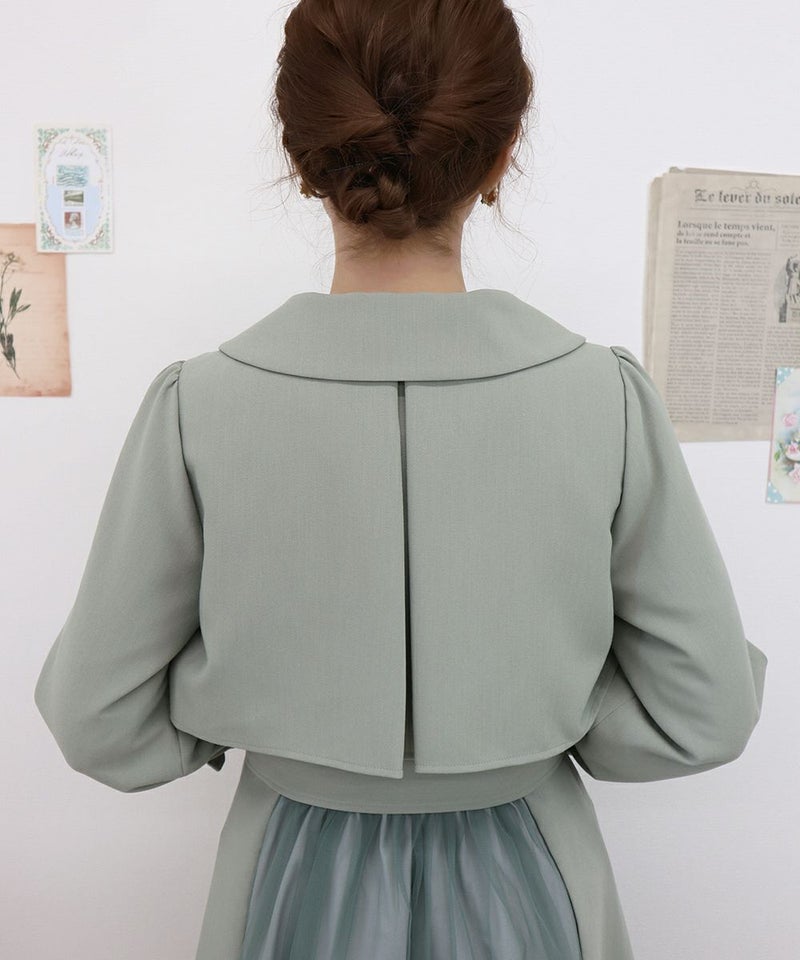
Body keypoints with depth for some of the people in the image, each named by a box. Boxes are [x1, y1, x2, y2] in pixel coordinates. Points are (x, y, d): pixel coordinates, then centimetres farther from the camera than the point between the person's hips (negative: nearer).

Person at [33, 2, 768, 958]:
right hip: (524, 881, 1)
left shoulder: (196, 409, -22)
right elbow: (705, 712, -10)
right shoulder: (607, 397, -21)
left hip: (299, 882, 0)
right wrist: (533, 718, 2)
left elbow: (99, 721, -10)